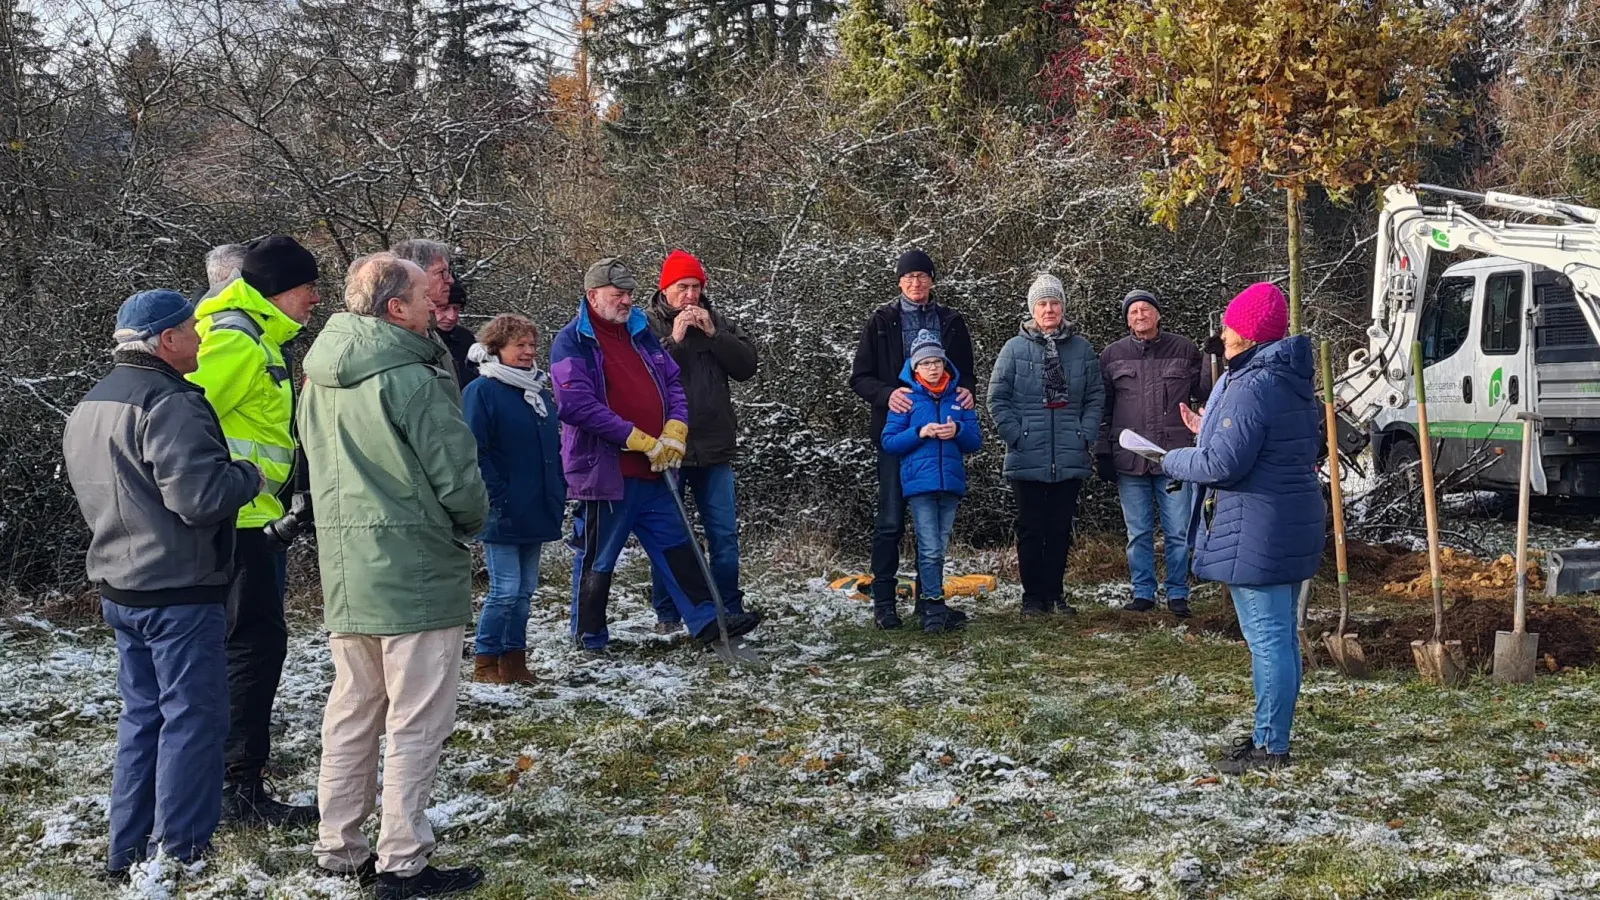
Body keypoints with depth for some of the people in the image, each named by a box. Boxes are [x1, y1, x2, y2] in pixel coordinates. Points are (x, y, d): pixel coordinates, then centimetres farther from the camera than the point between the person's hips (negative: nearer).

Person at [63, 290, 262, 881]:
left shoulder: (90, 405, 13)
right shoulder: (169, 404, -19)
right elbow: (200, 496, -27)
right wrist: (249, 474, -10)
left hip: (120, 588, 10)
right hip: (179, 594, -10)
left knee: (142, 716, 17)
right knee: (193, 719, -1)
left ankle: (129, 853, 22)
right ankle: (179, 855, 3)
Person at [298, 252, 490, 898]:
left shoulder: (319, 378, 8)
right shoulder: (412, 378, -17)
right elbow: (458, 477, -16)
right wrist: (470, 521, 4)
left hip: (343, 572, 8)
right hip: (417, 574, -8)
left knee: (352, 713, 16)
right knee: (417, 723, 1)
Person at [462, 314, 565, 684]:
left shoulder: (540, 391, 14)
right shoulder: (481, 391, -9)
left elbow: (554, 446, 21)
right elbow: (475, 452, -14)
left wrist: (559, 492, 13)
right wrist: (498, 498, -18)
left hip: (537, 511, 7)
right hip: (503, 514, -7)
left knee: (525, 589, 12)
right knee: (505, 590, -5)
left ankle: (514, 659, 21)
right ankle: (486, 663, 8)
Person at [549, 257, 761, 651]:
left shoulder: (641, 334, 13)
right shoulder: (572, 342, -9)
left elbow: (673, 382, 16)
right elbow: (577, 405, -19)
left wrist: (675, 429, -4)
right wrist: (640, 440, -18)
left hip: (653, 471, 7)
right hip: (605, 471, -7)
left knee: (676, 546, 11)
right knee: (597, 559, 5)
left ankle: (707, 620, 17)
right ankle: (590, 639, 18)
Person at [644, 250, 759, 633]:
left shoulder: (717, 321, 8)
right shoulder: (647, 326, -2)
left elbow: (747, 365, -1)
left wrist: (713, 334, -11)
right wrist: (674, 340, -19)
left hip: (714, 448, 3)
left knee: (724, 533, 7)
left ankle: (731, 609, 17)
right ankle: (667, 614, 15)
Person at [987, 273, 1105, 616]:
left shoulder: (1082, 348, 6)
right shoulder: (1015, 348, 0)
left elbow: (1096, 397, 8)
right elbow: (997, 398, -1)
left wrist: (1086, 435, -3)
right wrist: (1016, 435, -9)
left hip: (1071, 459, 2)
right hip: (1028, 459, -2)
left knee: (1061, 529, 9)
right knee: (1031, 529, 4)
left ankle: (1054, 593, 19)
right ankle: (1032, 596, 12)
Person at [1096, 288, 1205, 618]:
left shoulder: (1184, 350, 5)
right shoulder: (1112, 355, 7)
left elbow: (1203, 395, 11)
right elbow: (1102, 408, 9)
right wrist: (1103, 453, 4)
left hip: (1175, 456, -1)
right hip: (1129, 459, 1)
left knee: (1178, 532, 3)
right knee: (1138, 533, 8)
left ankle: (1178, 593, 14)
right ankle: (1143, 593, 18)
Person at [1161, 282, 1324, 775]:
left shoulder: (1252, 387, -20)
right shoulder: (1293, 381, 13)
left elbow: (1224, 464, -23)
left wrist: (1174, 460, -5)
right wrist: (1210, 430, 19)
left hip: (1256, 534, -11)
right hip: (1292, 526, 11)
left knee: (1267, 639, -4)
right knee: (1282, 636, 17)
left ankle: (1270, 747, 3)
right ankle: (1271, 734, 28)